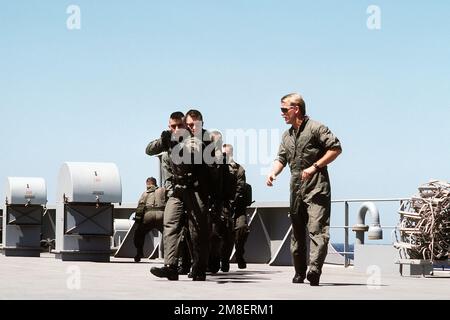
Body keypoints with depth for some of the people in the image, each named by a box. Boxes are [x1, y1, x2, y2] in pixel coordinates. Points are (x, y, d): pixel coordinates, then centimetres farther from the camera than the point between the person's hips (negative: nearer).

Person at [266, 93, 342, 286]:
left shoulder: (315, 128, -5)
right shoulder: (287, 135, 19)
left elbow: (336, 148, -9)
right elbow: (282, 158, 17)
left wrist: (315, 167, -14)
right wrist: (273, 173, -5)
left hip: (316, 188, -8)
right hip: (296, 190, 8)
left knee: (316, 230, -17)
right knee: (297, 232, 12)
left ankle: (314, 268, -29)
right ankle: (300, 273, 20)